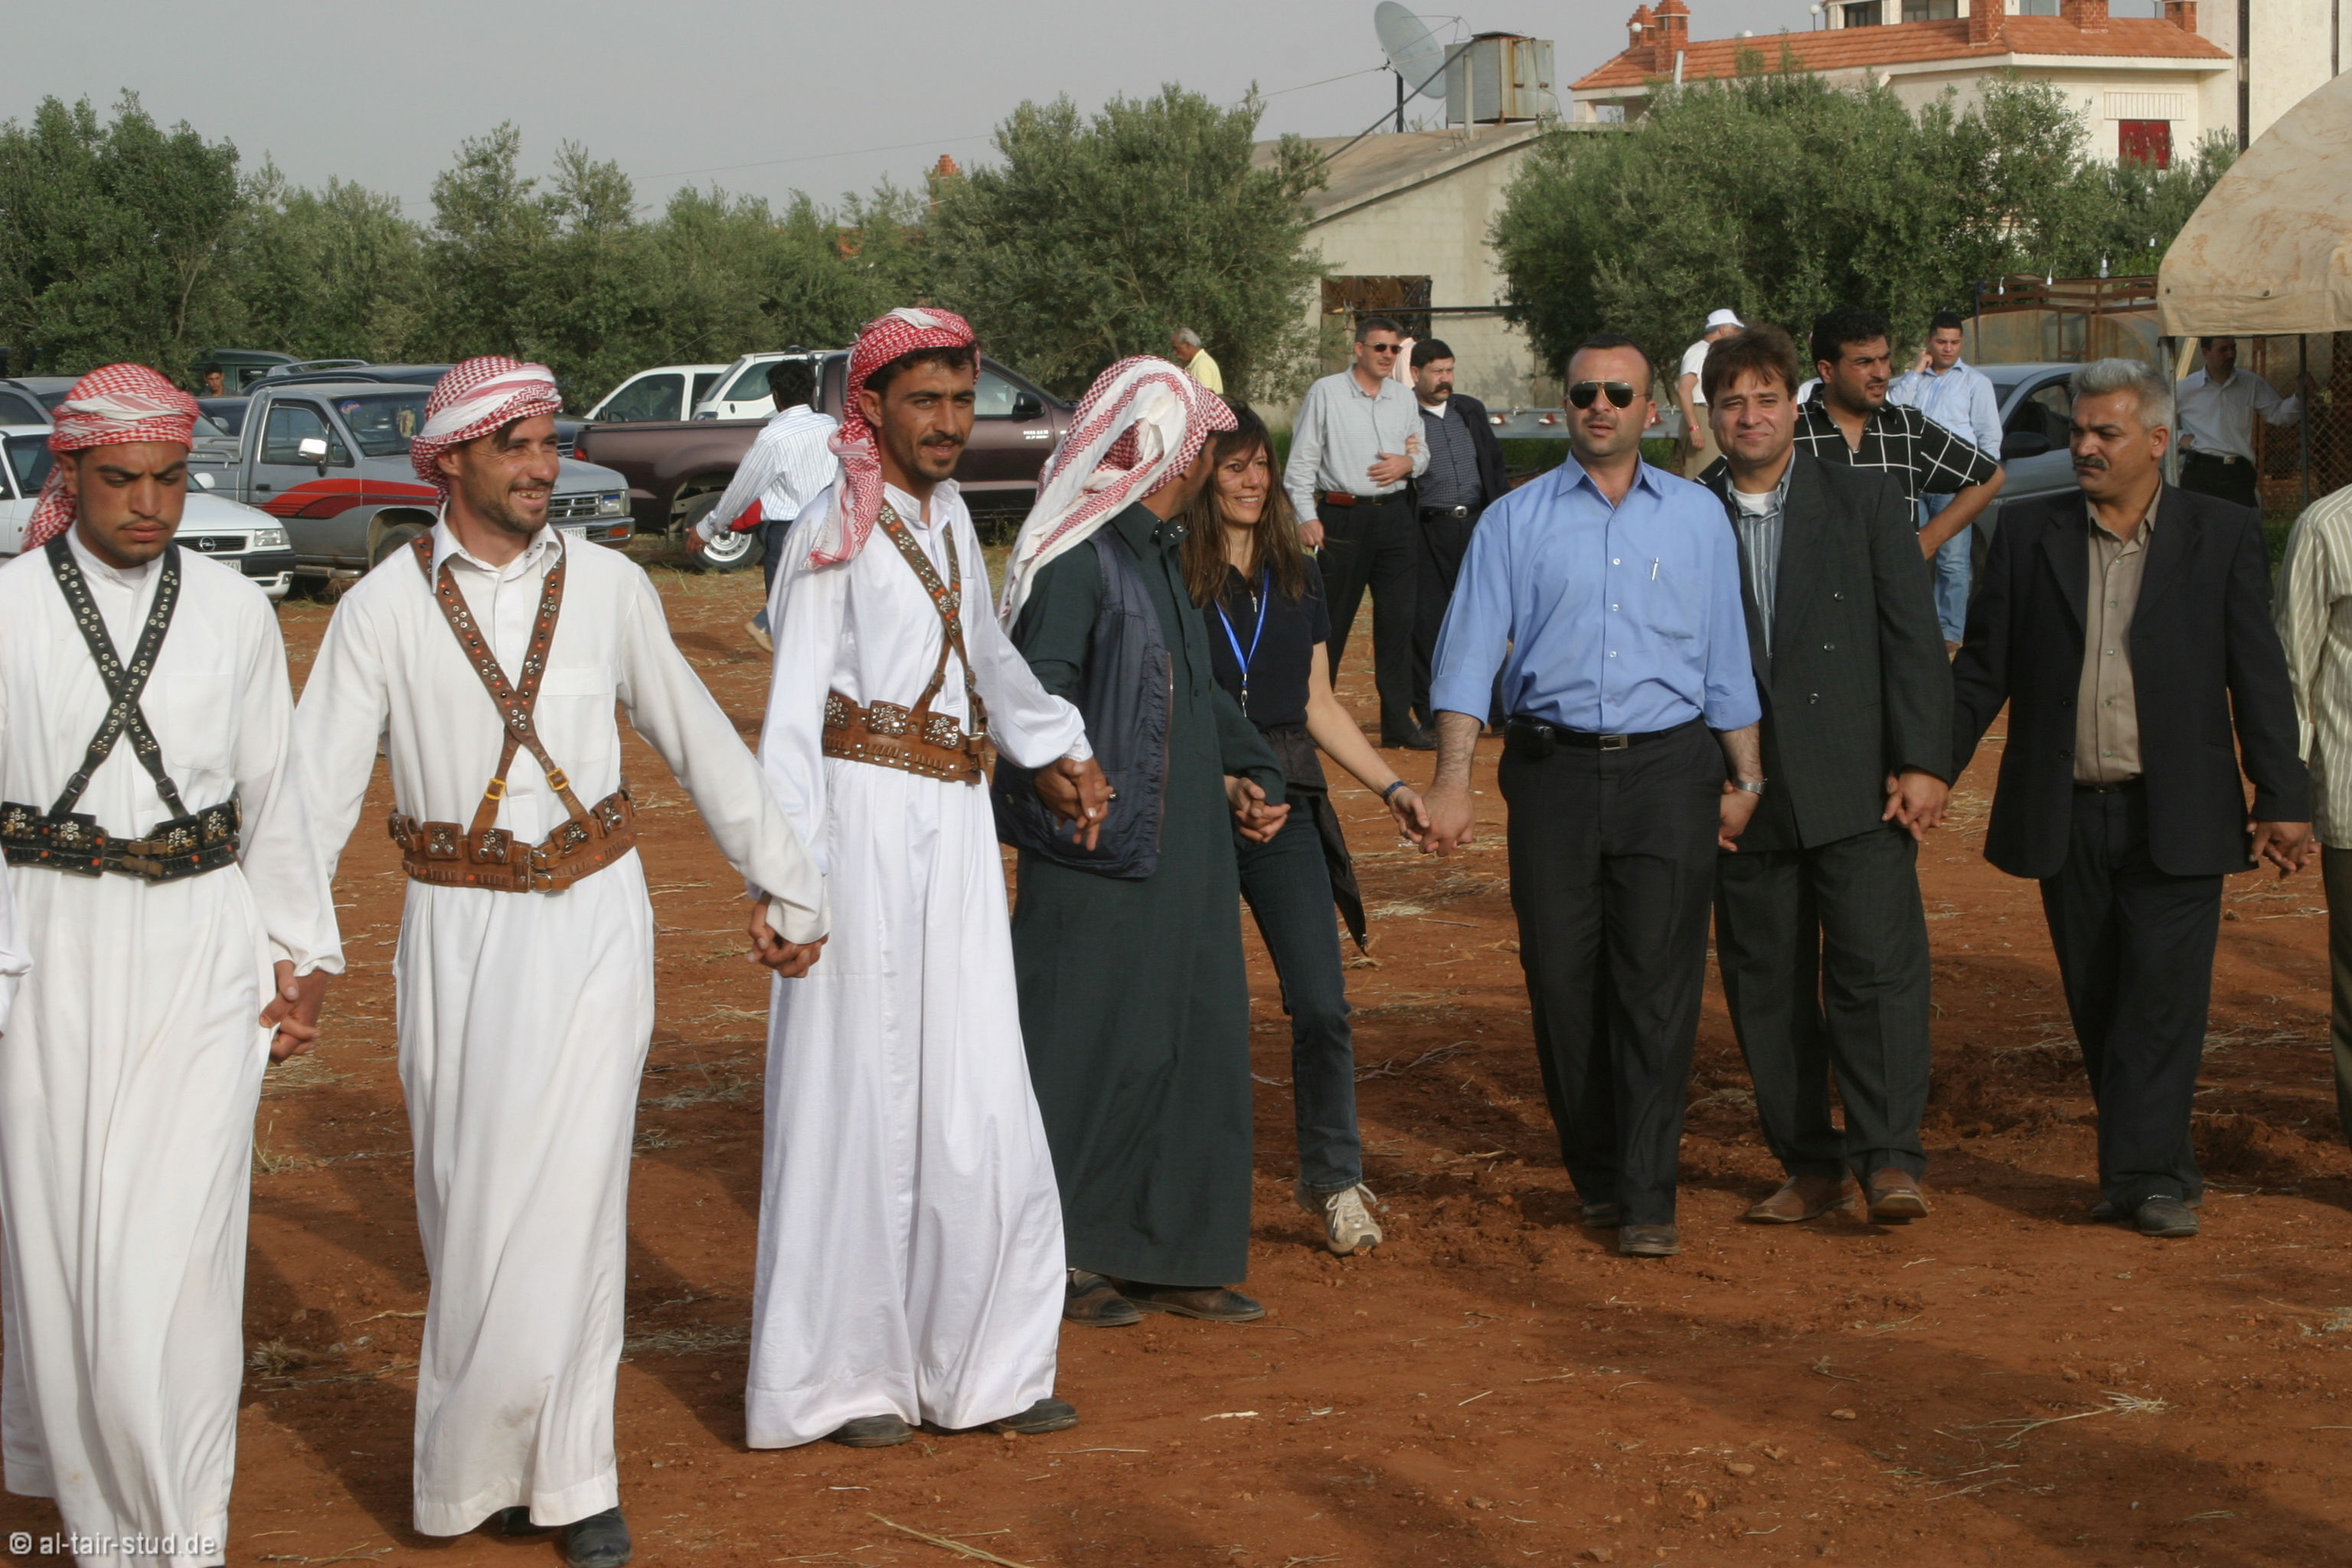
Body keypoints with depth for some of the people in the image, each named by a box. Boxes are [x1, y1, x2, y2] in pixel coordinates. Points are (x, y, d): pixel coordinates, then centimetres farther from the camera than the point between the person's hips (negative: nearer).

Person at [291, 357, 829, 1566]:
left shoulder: (609, 588, 0)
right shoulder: (384, 610, -5)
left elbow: (698, 742, 10)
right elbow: (315, 791, -7)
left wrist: (783, 883, 14)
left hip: (593, 923, 0)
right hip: (458, 932, 0)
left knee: (568, 1196, -2)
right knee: (471, 1205, 6)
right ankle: (477, 1462, 23)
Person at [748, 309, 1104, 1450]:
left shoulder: (949, 520, 14)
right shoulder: (836, 533, -7)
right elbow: (792, 712, -12)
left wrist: (1062, 746, 38)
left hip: (956, 828, 7)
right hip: (865, 824, -7)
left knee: (978, 1096, 6)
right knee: (860, 1094, -1)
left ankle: (978, 1365, 16)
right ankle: (843, 1377, 9)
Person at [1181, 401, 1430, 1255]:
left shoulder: (1298, 576, 12)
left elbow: (1319, 705, 16)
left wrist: (1391, 785, 7)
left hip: (1285, 809, 3)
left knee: (1322, 1005, -5)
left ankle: (1333, 1177, 7)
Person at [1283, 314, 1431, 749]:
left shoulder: (1404, 396, 12)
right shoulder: (1326, 393, -1)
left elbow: (1421, 450, 21)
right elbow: (1301, 460, -2)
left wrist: (1409, 463, -3)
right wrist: (1307, 517, -10)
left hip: (1394, 514, 4)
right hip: (1342, 516, -4)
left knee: (1398, 619, 4)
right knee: (1330, 620, 1)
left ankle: (1399, 720, 9)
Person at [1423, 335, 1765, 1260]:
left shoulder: (1697, 517, 10)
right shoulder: (1515, 522, 6)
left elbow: (1726, 661, 12)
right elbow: (1469, 654, 0)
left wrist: (1745, 779, 9)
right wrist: (1452, 780, -10)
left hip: (1668, 769, 0)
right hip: (1554, 769, 0)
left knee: (1657, 984, -5)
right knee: (1562, 983, 3)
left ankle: (1648, 1199, -2)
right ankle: (1595, 1176, 20)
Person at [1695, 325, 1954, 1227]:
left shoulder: (1864, 502, 4)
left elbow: (1913, 639, 2)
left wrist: (1922, 762, -7)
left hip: (1856, 787, -2)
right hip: (1742, 794, 2)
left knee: (1878, 967, -9)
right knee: (1765, 984, 5)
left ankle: (1889, 1159, -5)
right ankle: (1810, 1166, 15)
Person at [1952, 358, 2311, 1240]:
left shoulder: (2224, 536, 2)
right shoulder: (2028, 534, 7)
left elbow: (2259, 677, 1)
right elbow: (1981, 669, 8)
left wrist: (2283, 801, -3)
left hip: (2176, 814, -2)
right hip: (2065, 817, 3)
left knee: (2162, 999, -6)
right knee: (2097, 1004, 7)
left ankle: (2147, 1176, 0)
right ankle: (2148, 1167, 18)